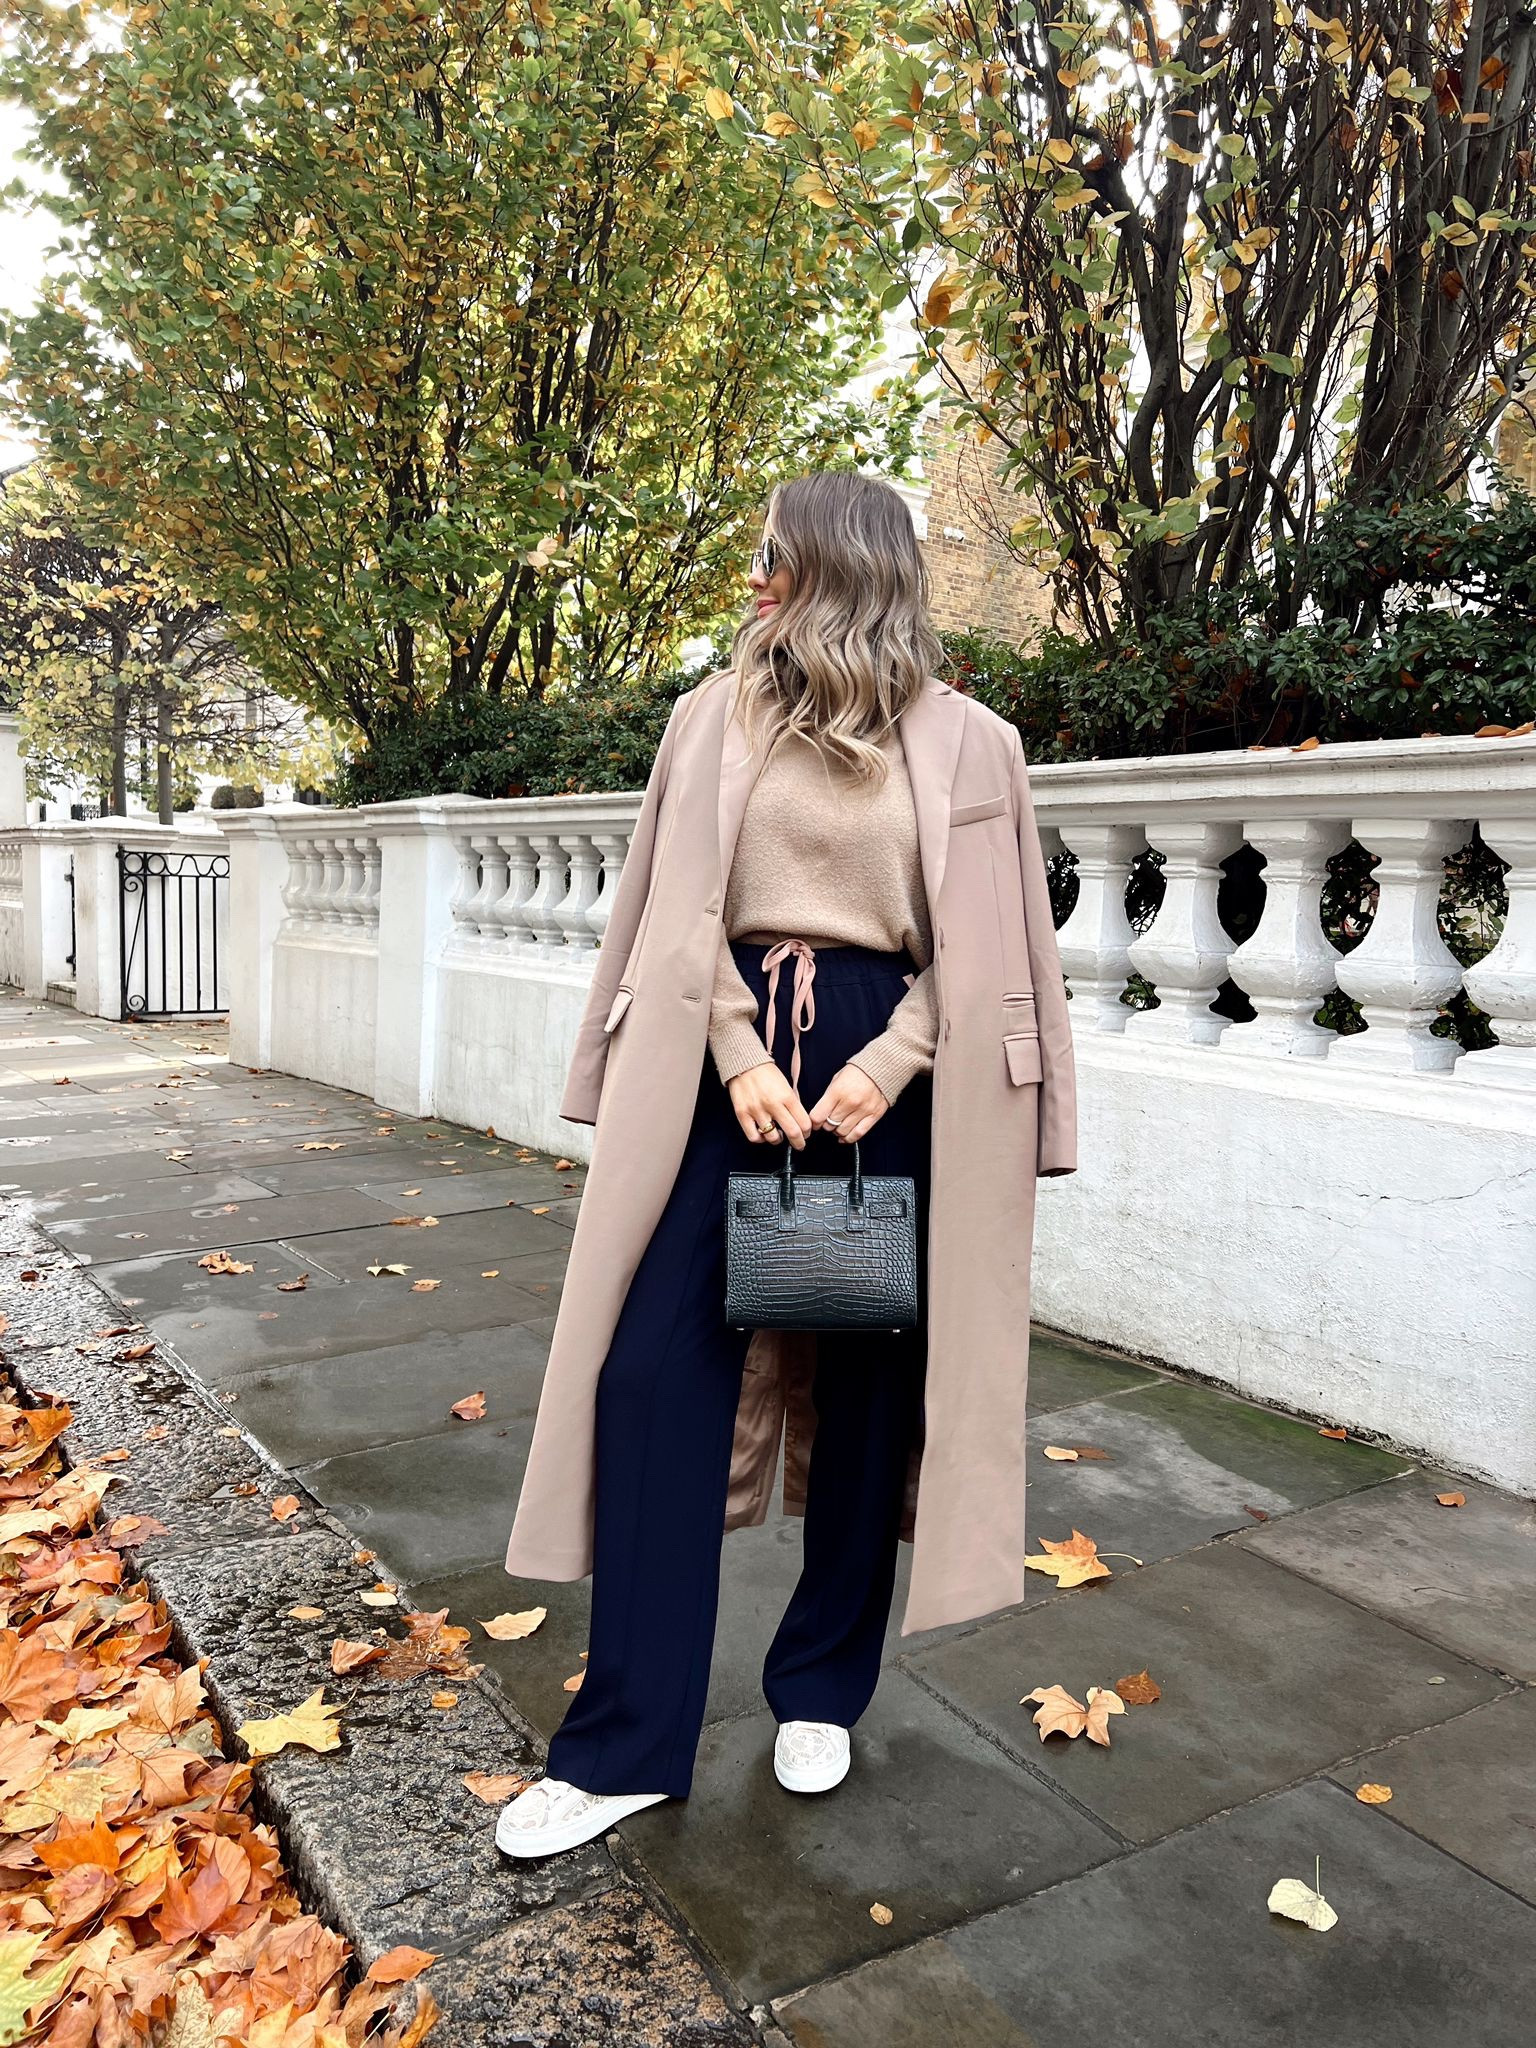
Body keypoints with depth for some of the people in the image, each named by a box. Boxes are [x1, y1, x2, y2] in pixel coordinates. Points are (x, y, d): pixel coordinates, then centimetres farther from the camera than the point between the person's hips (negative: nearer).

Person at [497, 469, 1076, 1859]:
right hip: (725, 1058, 2)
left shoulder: (962, 742, 2)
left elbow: (983, 946, 1)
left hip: (886, 1074, -1)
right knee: (654, 1370, -4)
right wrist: (739, 1055, -10)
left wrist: (885, 1067, -11)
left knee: (867, 1384, 8)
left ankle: (823, 1690, 30)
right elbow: (679, 910, 2)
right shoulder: (718, 717, 7)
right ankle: (627, 1739, 11)